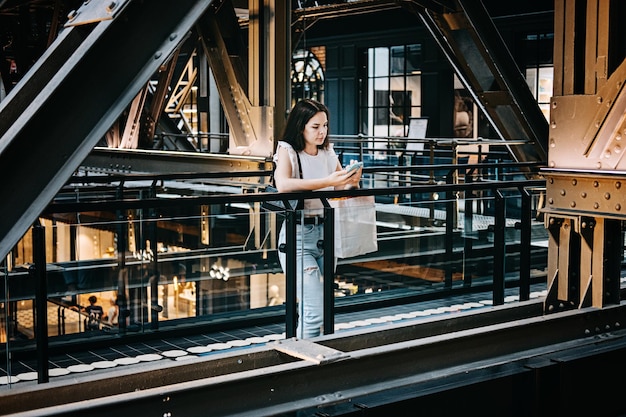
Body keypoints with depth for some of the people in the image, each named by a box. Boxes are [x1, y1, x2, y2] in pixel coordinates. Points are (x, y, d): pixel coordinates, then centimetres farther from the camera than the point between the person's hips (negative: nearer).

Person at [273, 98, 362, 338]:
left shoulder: (328, 152, 9)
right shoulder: (287, 150, -7)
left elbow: (341, 190, 13)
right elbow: (282, 185, -27)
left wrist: (352, 182, -11)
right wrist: (327, 181, -31)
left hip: (326, 233, 6)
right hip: (299, 236, -6)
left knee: (326, 307, 10)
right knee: (315, 312, -13)